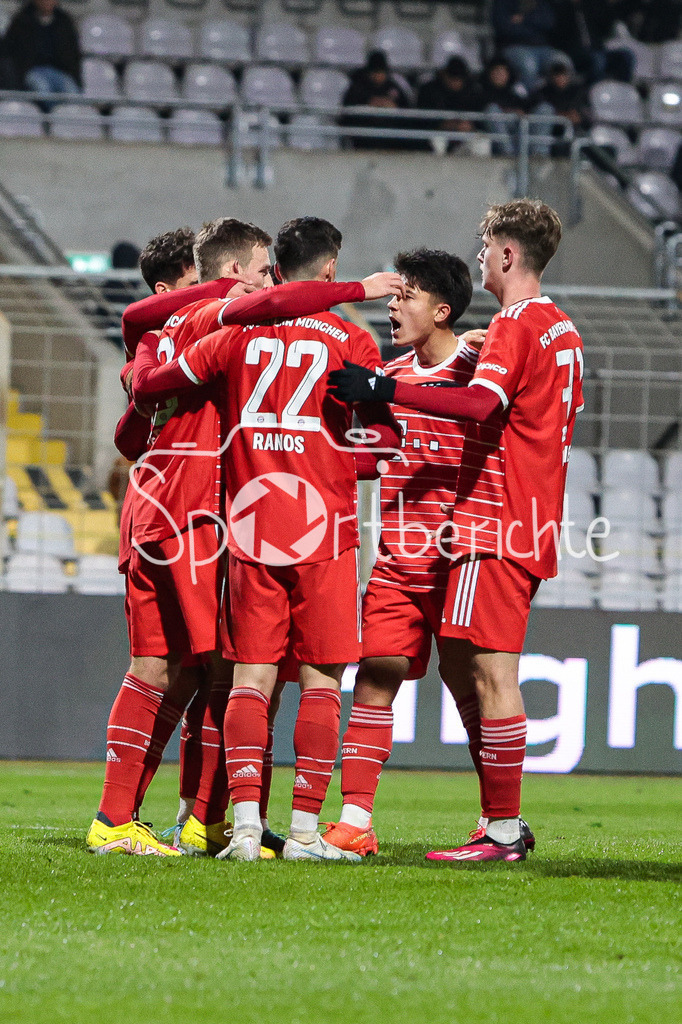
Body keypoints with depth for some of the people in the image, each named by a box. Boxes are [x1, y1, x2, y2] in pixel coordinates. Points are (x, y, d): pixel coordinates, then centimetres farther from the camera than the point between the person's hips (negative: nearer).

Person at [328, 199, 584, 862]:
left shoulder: (514, 326, -12)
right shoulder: (562, 329, 18)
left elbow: (481, 402, -28)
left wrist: (385, 391, -30)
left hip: (495, 521, -10)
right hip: (536, 522, 10)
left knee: (490, 670, -9)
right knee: (460, 667, 13)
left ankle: (502, 832, -10)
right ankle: (502, 823, 13)